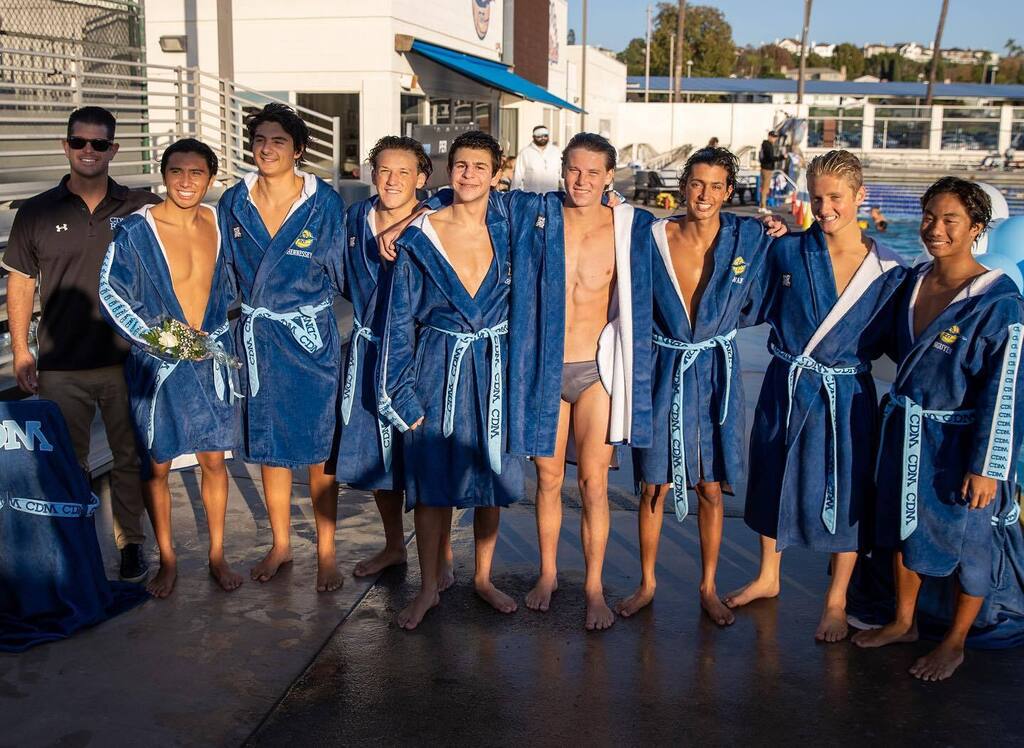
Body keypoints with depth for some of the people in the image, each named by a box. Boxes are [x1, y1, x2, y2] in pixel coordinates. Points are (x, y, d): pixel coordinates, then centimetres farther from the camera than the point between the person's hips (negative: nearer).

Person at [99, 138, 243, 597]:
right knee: (156, 465, 6)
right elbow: (111, 293, -8)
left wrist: (213, 332, 9)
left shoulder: (217, 223, 2)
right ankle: (167, 559, 22)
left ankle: (217, 554, 23)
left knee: (213, 459, 9)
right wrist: (152, 338, -16)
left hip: (211, 359, 3)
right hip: (156, 365, -3)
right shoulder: (136, 230, -11)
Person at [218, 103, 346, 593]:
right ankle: (280, 545, 29)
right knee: (268, 444, 13)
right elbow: (226, 270, 12)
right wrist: (252, 305, 9)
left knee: (319, 449, 3)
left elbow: (339, 272, 0)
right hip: (256, 337, 3)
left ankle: (326, 553, 16)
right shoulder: (234, 203, 2)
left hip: (311, 337, -3)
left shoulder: (324, 203, -7)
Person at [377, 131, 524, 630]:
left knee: (492, 480, 10)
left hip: (496, 369, 2)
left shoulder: (509, 229, 1)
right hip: (438, 368, -2)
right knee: (432, 482, 3)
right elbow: (400, 320, -2)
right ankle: (429, 586, 20)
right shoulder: (419, 237, -3)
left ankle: (483, 578, 29)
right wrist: (402, 392, -4)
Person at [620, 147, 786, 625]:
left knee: (711, 488, 9)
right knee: (654, 486, 9)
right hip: (664, 370, 0)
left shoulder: (748, 237, -5)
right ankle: (647, 583, 27)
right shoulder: (652, 237, -6)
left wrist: (778, 243, -5)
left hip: (716, 374, 0)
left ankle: (708, 588, 27)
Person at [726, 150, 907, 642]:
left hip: (846, 395, -2)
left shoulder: (888, 269, -6)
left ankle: (836, 602, 27)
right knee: (775, 479, 16)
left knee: (844, 492, 7)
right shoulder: (787, 251, -3)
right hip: (785, 389, 2)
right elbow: (756, 309, 8)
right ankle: (768, 578, 39)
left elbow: (891, 342, 2)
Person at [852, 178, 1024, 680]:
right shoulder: (912, 281, 0)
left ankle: (955, 642, 31)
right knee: (905, 527, 19)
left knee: (966, 539, 10)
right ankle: (903, 622, 39)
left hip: (958, 442, -6)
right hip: (905, 432, 6)